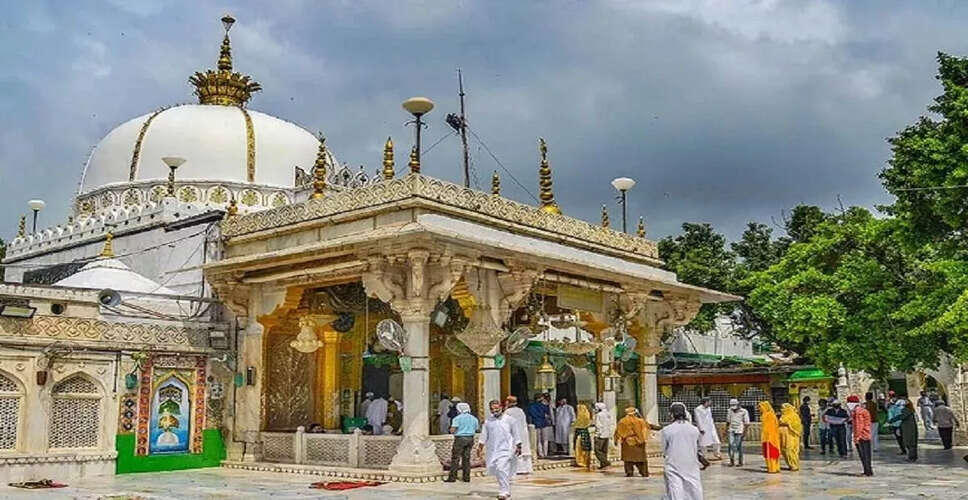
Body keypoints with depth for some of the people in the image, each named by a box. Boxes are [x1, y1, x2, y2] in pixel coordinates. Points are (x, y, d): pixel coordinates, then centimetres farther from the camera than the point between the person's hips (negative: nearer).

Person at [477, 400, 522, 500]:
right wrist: (480, 445, 9)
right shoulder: (488, 420, 10)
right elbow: (484, 434, 15)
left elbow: (516, 433, 3)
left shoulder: (509, 419, -1)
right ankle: (506, 490, 24)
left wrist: (518, 446, 1)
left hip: (505, 449, -5)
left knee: (502, 470, -18)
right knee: (495, 470, 7)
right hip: (492, 450, 5)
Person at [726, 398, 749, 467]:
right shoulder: (730, 411, 7)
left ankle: (740, 462, 10)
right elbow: (728, 421, 17)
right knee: (731, 445, -7)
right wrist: (726, 430, 14)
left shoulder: (744, 412, -7)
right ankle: (732, 461, -3)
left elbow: (746, 423, -7)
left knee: (739, 446, -1)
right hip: (731, 431, 4)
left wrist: (744, 432, -13)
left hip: (739, 431, -3)